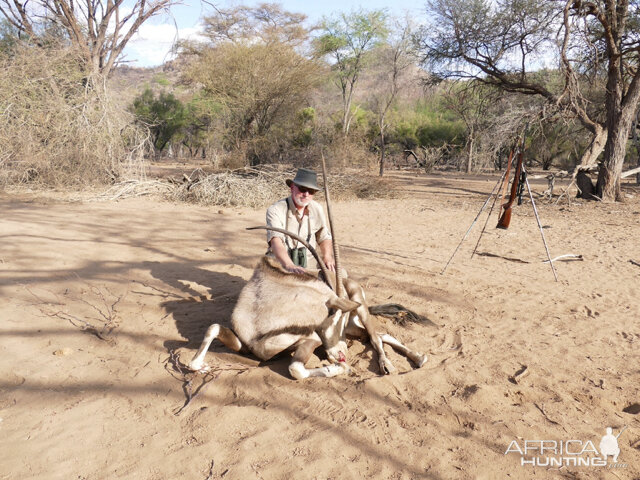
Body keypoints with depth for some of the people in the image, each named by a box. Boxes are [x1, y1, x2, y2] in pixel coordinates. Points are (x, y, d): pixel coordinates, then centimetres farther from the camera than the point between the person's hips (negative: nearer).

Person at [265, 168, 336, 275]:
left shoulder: (317, 209, 4)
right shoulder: (275, 210, -15)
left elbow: (324, 237, 12)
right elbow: (276, 241, -30)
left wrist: (327, 256, -10)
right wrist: (289, 265, -47)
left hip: (308, 266, 4)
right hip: (280, 265, -4)